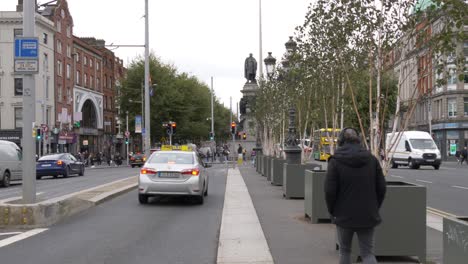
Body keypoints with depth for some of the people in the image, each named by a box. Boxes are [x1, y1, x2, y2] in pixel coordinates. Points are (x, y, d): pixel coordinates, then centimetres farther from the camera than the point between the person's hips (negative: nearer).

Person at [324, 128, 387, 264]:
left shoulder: (335, 161, -9)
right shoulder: (372, 160, 2)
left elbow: (329, 190, -11)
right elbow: (382, 188, 2)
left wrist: (332, 211, 3)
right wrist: (374, 208, 13)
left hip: (344, 216, -2)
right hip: (367, 217, 2)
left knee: (345, 251, 15)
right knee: (368, 253, 8)